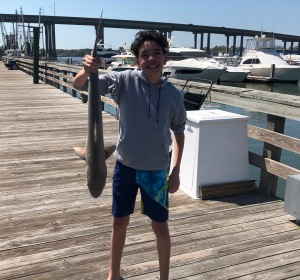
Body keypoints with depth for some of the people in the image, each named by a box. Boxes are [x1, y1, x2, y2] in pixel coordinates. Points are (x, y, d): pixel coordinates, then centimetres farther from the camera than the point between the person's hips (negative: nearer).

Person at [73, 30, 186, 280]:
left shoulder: (174, 95, -7)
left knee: (160, 227, 10)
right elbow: (79, 85, -16)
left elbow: (179, 132, 5)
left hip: (156, 170, 0)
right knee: (120, 222, 16)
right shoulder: (125, 80, -11)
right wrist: (87, 71, -40)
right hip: (125, 165, 0)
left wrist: (176, 171, 1)